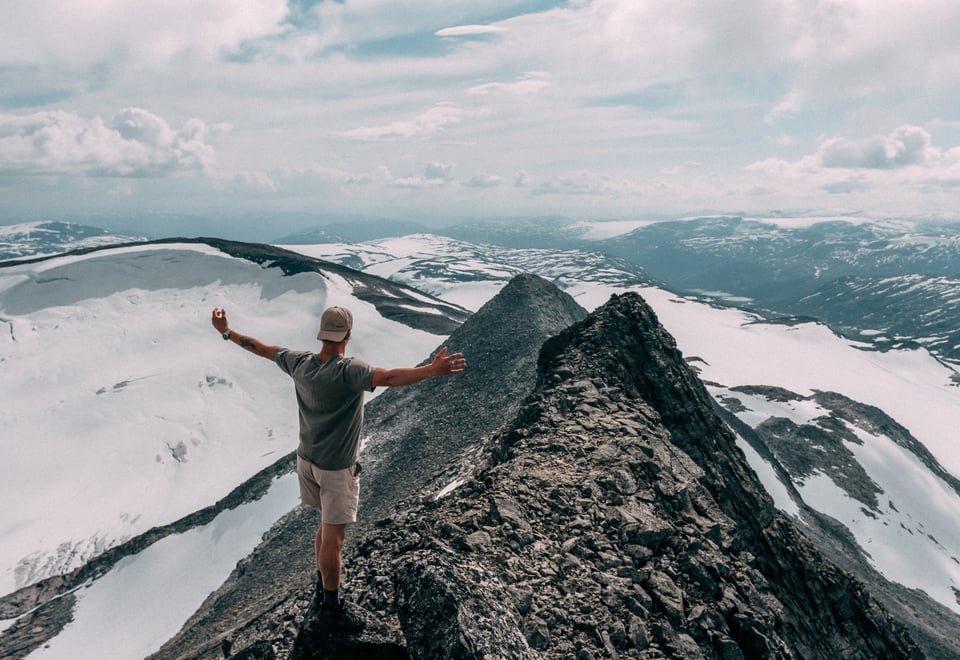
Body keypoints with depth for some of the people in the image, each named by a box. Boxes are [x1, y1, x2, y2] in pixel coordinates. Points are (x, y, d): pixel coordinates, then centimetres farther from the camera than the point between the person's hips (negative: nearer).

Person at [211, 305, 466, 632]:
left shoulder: (300, 362, -6)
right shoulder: (348, 371, -27)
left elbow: (260, 347, 7)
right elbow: (389, 377, -44)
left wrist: (226, 331, 22)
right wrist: (433, 370, -53)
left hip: (307, 459, 8)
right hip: (336, 468, -8)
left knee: (327, 526, 24)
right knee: (333, 538, 7)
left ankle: (322, 591, 38)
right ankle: (331, 607, 24)